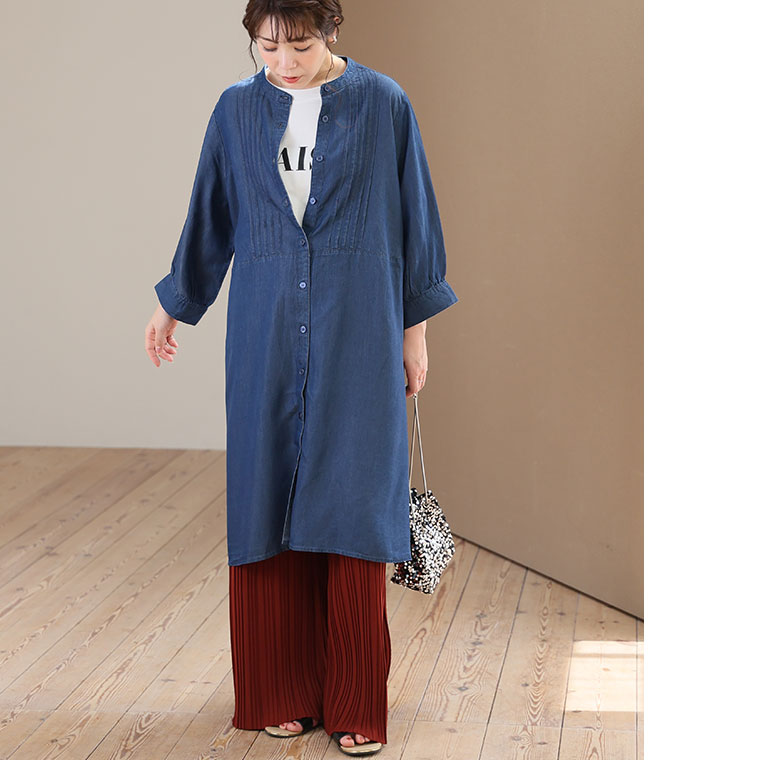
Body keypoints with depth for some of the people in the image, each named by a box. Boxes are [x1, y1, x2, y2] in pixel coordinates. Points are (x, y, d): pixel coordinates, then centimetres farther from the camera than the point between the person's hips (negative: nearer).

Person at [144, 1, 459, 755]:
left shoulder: (383, 105, -2)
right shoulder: (238, 111, 5)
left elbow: (413, 217, 2)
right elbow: (210, 215, 15)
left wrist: (415, 329, 3)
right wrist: (172, 304, 21)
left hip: (357, 338, -2)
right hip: (267, 339, 3)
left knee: (351, 508, -2)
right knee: (269, 506, 4)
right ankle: (285, 693, 17)